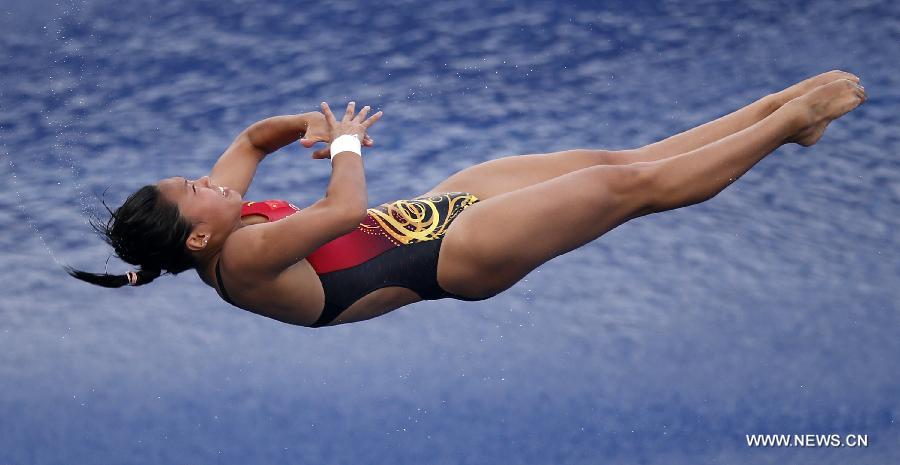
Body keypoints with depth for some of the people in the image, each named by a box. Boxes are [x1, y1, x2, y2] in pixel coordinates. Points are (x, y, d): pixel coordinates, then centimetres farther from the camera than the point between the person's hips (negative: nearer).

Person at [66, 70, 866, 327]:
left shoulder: (225, 219, 1)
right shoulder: (243, 256, -26)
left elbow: (250, 139, 18)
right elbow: (345, 211, -35)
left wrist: (304, 124, -3)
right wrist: (345, 144, -15)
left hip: (429, 212, 9)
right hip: (457, 253, -9)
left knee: (618, 162, 7)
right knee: (635, 183, -5)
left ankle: (781, 108, 15)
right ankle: (789, 120, 8)